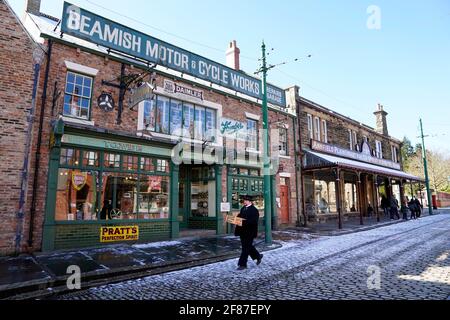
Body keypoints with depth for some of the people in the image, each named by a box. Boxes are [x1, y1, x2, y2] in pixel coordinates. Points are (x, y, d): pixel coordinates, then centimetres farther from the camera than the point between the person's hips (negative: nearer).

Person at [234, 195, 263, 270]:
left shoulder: (254, 210, -15)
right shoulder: (243, 208, 10)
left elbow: (254, 221, -23)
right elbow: (240, 216, 17)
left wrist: (244, 222, -32)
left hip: (249, 232, -8)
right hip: (243, 231, 9)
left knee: (246, 247, -2)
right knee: (248, 246, 19)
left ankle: (242, 264, 8)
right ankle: (258, 256, 39)